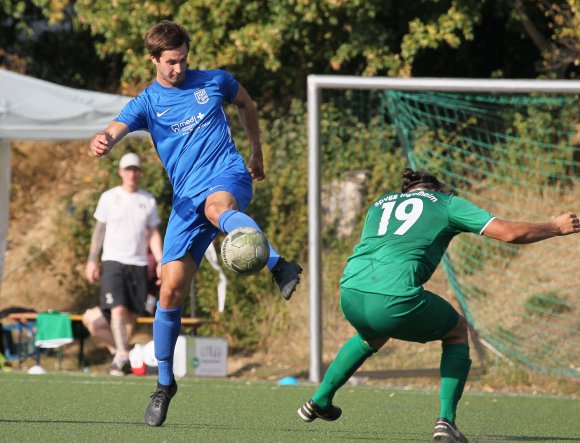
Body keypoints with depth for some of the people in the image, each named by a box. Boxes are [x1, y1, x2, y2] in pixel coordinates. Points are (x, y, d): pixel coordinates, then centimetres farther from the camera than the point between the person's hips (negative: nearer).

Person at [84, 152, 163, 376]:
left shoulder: (148, 200, 10)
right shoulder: (109, 198, 5)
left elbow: (153, 233, 13)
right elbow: (99, 229, 9)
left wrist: (160, 262, 2)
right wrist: (92, 260, 3)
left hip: (139, 264, 3)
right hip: (113, 260, -2)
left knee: (131, 314, 1)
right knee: (118, 309, -17)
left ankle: (119, 356, 10)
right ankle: (122, 355, -21)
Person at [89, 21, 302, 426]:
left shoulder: (214, 81, 10)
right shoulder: (146, 103, 6)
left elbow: (247, 105, 31)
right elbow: (116, 129, -15)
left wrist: (257, 152, 33)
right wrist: (103, 141, -39)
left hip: (229, 176, -2)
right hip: (186, 197, 2)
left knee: (216, 206, -42)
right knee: (171, 289, -5)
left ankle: (280, 267, -60)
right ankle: (165, 383, 10)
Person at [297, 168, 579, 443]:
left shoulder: (379, 204, 29)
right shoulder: (447, 203, 16)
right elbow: (509, 233, 9)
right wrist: (556, 228, 23)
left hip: (350, 293, 5)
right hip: (396, 297, -5)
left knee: (373, 336, 40)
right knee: (457, 332, 23)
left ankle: (319, 401, 42)